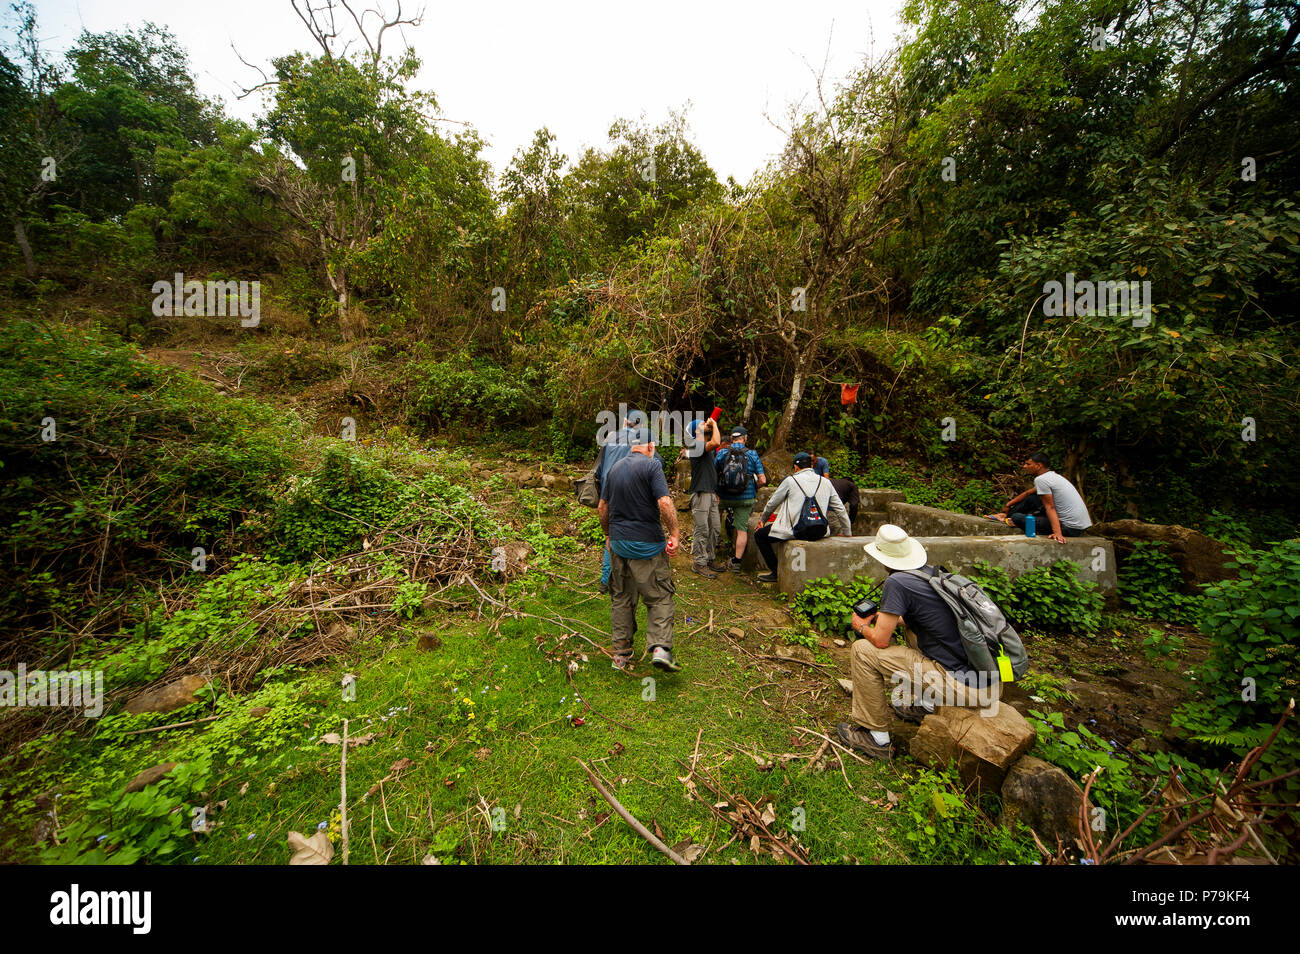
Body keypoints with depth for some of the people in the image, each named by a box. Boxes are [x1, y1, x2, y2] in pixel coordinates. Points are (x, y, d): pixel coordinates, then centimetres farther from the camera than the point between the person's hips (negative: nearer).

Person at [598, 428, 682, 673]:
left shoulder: (615, 468, 11)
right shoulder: (651, 465, -9)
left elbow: (602, 507, 15)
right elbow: (665, 503, -20)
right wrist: (674, 534, -12)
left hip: (618, 542, 6)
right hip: (647, 543, -6)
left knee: (621, 597, 14)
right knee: (659, 597, 4)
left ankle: (621, 653, 21)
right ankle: (660, 648, -8)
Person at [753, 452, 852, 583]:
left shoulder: (791, 480, -1)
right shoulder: (825, 482, 11)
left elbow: (772, 503, 8)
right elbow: (840, 509, 15)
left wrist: (763, 520, 25)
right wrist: (847, 532, 27)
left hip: (797, 531, -6)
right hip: (820, 533, 6)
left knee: (759, 535, 11)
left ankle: (775, 573, 10)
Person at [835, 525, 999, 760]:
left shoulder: (897, 582, -15)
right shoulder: (934, 573, 8)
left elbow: (881, 640, -11)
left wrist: (861, 626, 9)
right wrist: (890, 618, 31)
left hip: (963, 686, -8)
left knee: (863, 650, -5)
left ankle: (876, 738, 8)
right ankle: (925, 706, 31)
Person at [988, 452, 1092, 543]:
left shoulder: (1041, 479, -17)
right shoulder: (1053, 475, 13)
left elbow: (1050, 508, -22)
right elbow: (1028, 493, 24)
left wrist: (1057, 533, -27)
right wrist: (1009, 504, 27)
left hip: (1071, 529, -10)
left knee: (1016, 518, -12)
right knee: (1031, 498, 15)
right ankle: (1007, 515, 25)